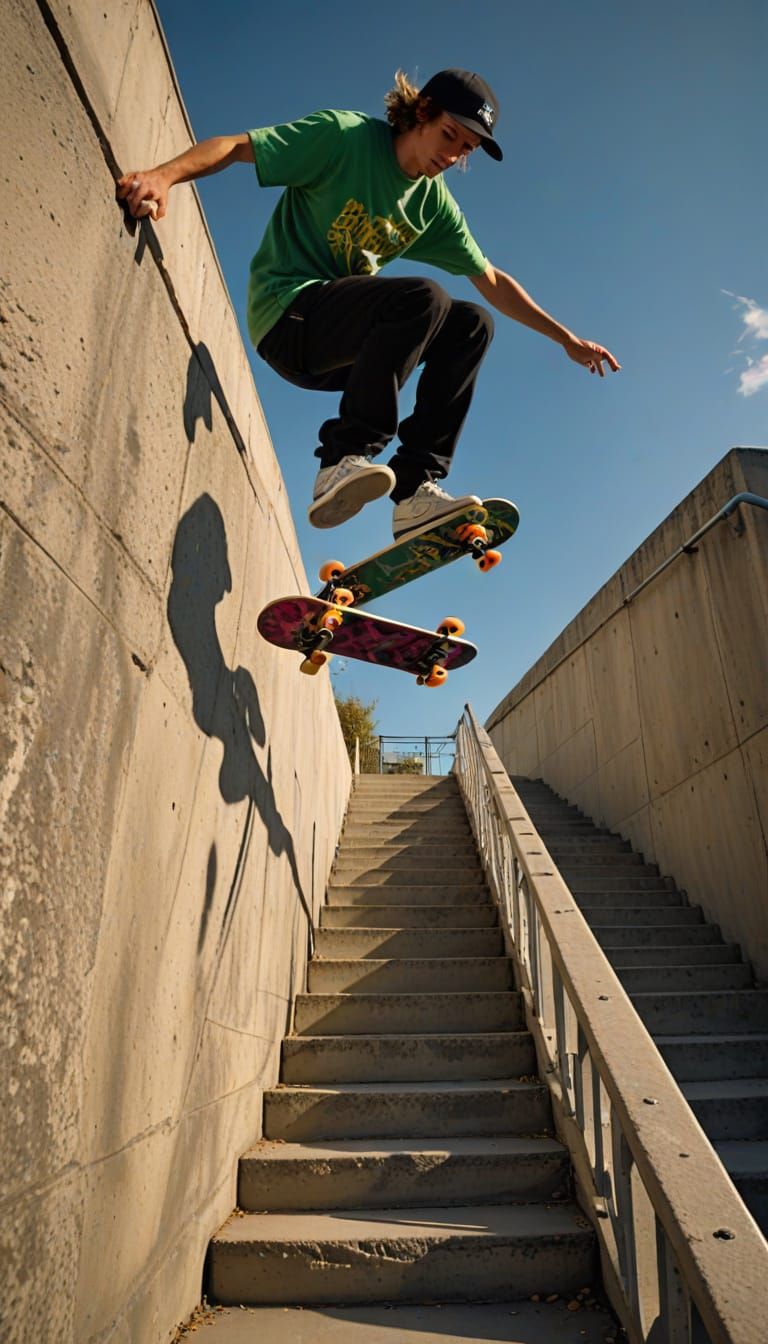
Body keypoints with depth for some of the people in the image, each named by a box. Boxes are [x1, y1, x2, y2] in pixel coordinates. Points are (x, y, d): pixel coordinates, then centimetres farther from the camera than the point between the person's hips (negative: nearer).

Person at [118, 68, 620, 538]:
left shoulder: (434, 203, 12)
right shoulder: (346, 136, -4)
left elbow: (493, 282, 16)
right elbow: (234, 146, -9)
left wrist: (566, 338, 14)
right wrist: (164, 174, -27)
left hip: (342, 342, 7)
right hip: (288, 312, -7)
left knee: (473, 324, -4)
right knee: (422, 297, -27)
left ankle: (416, 489, -15)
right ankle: (344, 460, -27)